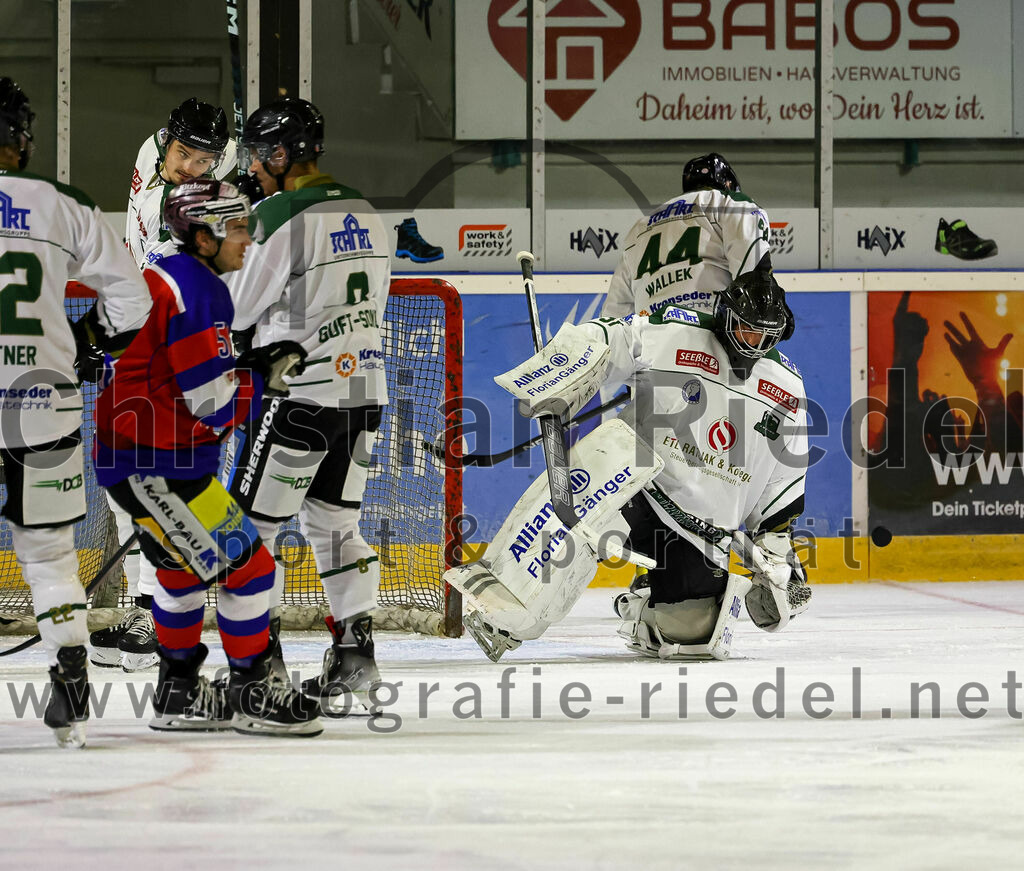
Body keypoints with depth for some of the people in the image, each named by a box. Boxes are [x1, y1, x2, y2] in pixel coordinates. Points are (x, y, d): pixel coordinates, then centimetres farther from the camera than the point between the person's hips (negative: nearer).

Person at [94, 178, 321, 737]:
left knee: (184, 567, 23)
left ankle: (179, 692, 32)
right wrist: (267, 376, -4)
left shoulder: (165, 276, 13)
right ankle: (251, 695, 5)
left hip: (134, 452, 11)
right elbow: (217, 408, -21)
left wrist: (250, 368, 11)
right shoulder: (200, 292, -19)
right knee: (243, 563, -5)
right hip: (155, 464, -11)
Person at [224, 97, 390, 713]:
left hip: (303, 396, -8)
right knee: (335, 520, 16)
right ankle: (355, 653, 12)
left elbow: (233, 310, -8)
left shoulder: (279, 217, -14)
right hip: (365, 390, 8)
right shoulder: (366, 214, 11)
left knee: (252, 523, 1)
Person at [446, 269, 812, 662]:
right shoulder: (673, 334, -9)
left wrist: (778, 541, 8)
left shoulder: (788, 388, 5)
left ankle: (641, 613, 32)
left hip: (704, 527, 4)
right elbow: (591, 344, -11)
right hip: (639, 485, -4)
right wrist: (551, 393, -26)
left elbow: (787, 474, 13)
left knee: (697, 631, -11)